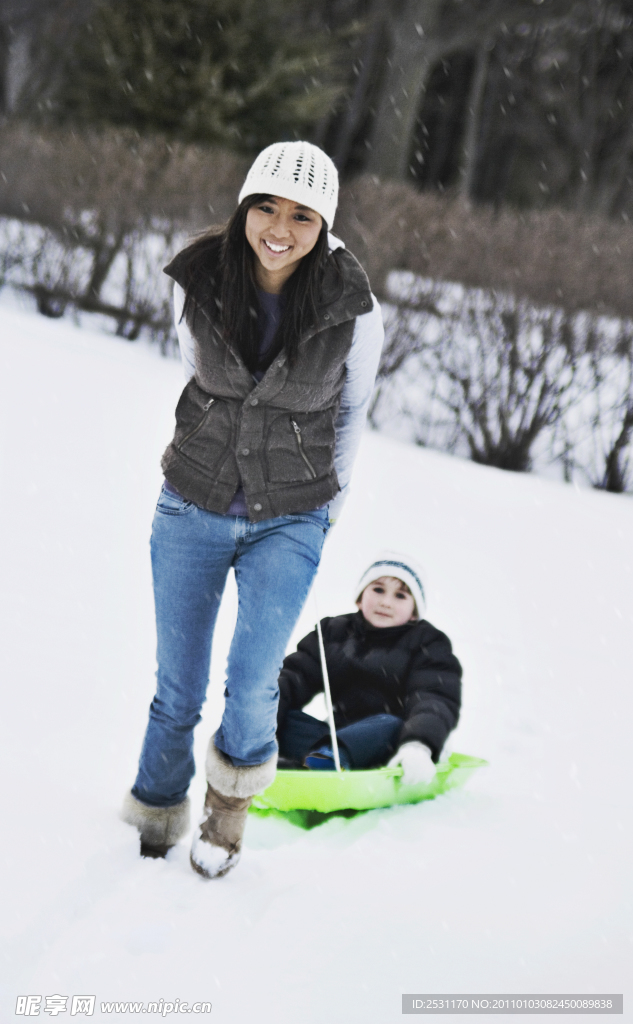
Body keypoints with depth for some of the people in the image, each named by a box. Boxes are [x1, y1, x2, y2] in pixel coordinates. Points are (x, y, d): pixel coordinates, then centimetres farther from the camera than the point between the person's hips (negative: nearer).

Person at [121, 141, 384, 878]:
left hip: (289, 521, -1)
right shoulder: (196, 284, -11)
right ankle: (156, 817, 31)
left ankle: (232, 800, 17)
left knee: (252, 679, -13)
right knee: (177, 689, 7)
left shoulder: (352, 310, -15)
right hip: (193, 507, 2)